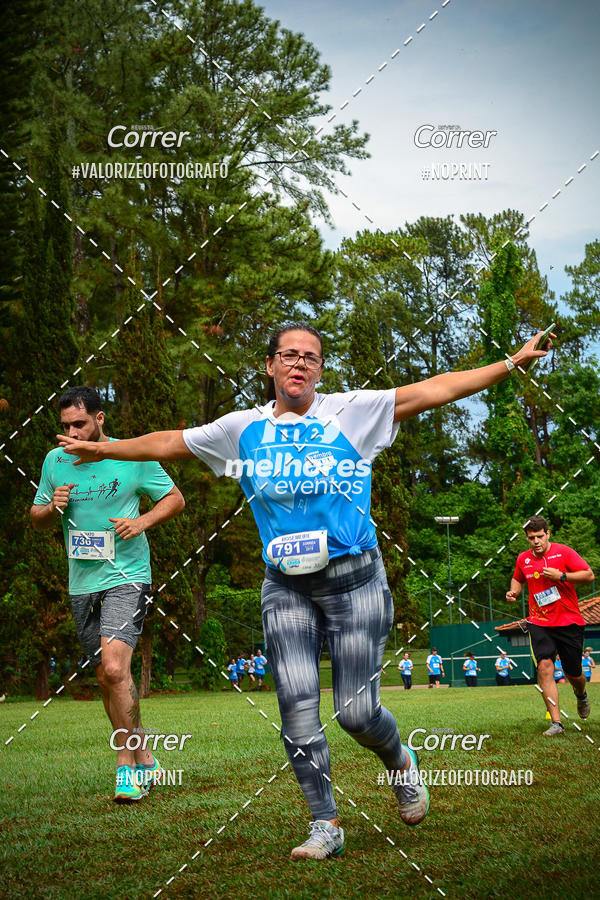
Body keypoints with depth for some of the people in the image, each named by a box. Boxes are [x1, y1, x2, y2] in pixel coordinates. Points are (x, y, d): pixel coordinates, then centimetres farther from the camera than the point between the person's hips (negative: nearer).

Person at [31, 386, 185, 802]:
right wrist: (53, 507, -7)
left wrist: (143, 521, -13)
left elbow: (175, 498, 5)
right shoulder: (55, 461, 7)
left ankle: (126, 764, -9)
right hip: (83, 584, 5)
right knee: (108, 678, 10)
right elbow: (36, 520, 16)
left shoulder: (133, 456, -5)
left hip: (126, 578, -5)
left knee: (115, 668, -21)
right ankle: (144, 760, 25)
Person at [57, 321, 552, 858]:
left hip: (354, 578, -2)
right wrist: (103, 449, 24)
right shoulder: (243, 429, 8)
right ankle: (327, 824, 12)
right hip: (286, 587, 3)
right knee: (297, 709, -3)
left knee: (357, 712, -3)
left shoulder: (353, 411, 0)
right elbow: (168, 443, 19)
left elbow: (435, 390, -4)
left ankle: (402, 764, 30)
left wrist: (511, 363, -10)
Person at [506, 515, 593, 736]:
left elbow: (589, 575, -9)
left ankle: (581, 694, 46)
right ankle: (556, 722, -15)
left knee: (573, 674, 7)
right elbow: (518, 579, 26)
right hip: (539, 623, 2)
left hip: (569, 621, -2)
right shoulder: (523, 559, 6)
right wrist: (513, 591, 5)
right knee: (545, 667, -18)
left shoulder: (563, 552, -5)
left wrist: (561, 576, -20)